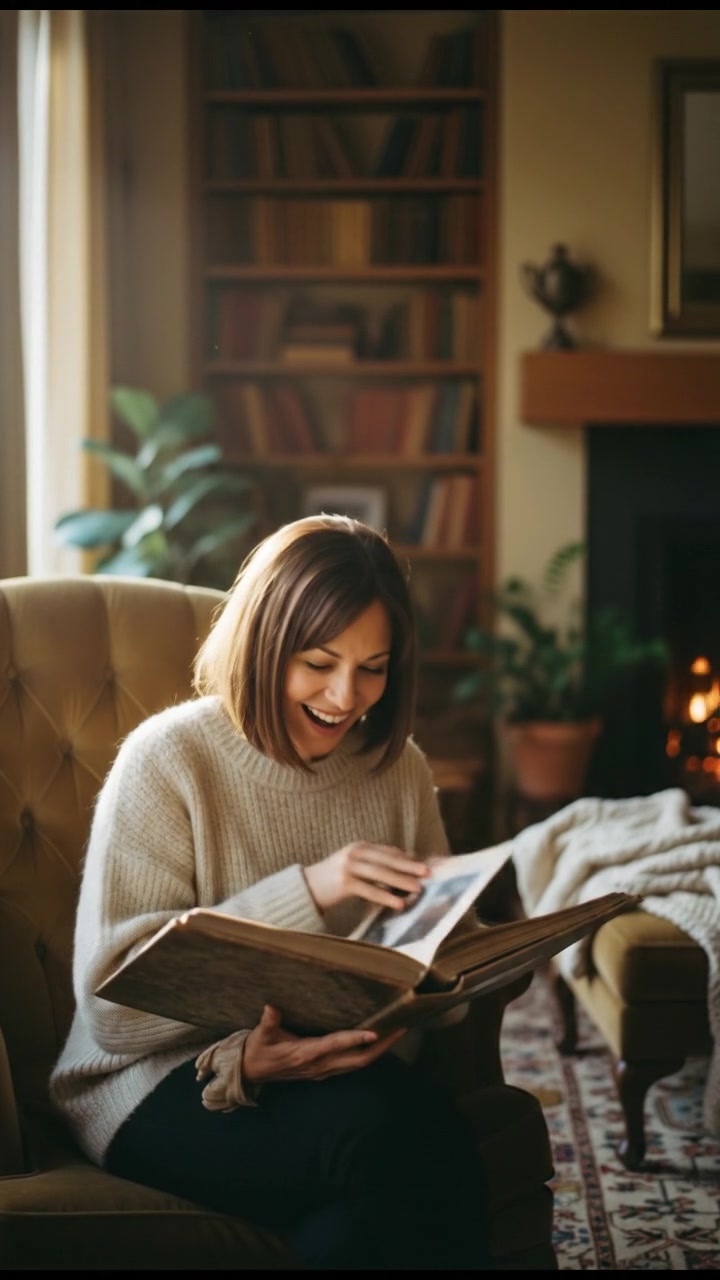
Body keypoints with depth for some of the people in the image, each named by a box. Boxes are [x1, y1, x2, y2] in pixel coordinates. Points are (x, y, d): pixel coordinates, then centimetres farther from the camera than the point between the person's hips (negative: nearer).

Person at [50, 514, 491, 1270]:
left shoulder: (399, 769, 7)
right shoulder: (169, 760, -7)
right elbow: (111, 1003, -13)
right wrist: (303, 891, -22)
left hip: (345, 1071, 4)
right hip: (162, 1087, -4)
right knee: (385, 1131, -32)